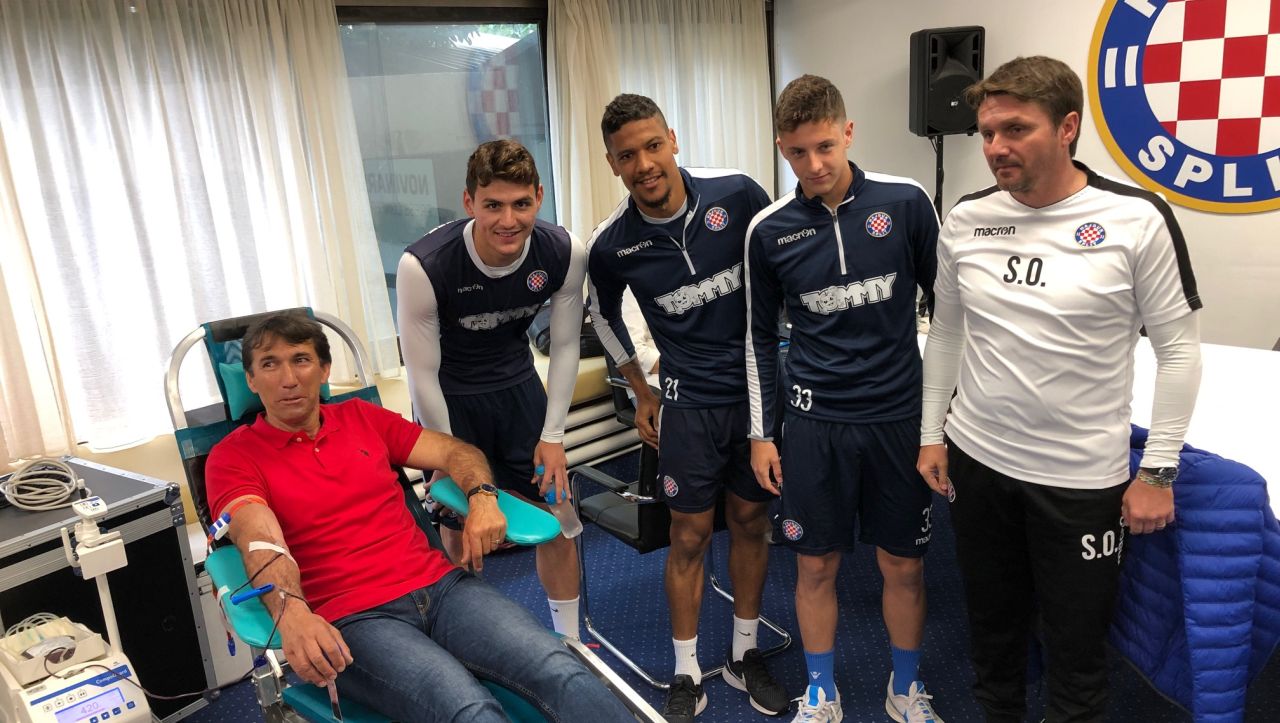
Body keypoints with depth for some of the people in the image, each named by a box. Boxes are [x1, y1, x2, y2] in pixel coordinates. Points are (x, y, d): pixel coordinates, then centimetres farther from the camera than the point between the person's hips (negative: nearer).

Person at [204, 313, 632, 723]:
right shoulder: (233, 457, 6)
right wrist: (290, 613, -33)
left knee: (561, 672, -22)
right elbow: (261, 543, -12)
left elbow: (456, 452, 18)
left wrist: (482, 498, -5)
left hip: (440, 585, 4)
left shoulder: (363, 417, 17)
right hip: (351, 620, -4)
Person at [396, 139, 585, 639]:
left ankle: (571, 641, 27)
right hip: (449, 397, -3)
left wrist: (553, 436, -6)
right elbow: (423, 373, -19)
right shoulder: (423, 265, -30)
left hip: (517, 386, 3)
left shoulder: (564, 252, -20)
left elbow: (564, 346, -6)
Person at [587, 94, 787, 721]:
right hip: (690, 402, -1)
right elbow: (604, 315, 11)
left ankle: (744, 654, 33)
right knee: (689, 536, 5)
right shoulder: (611, 245, -10)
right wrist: (642, 392, 13)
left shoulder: (737, 195, -12)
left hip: (760, 388, 1)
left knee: (751, 521, 13)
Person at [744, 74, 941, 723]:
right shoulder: (768, 231, -3)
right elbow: (761, 336, 7)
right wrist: (761, 433, 6)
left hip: (900, 414, 0)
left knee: (903, 566, 11)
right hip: (814, 420, 1)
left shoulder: (905, 203, -6)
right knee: (816, 566, 10)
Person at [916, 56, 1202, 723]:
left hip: (1083, 477, -3)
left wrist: (1158, 470, -7)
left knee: (1076, 644, 11)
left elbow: (1179, 347, -6)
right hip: (975, 460, 4)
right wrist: (931, 433, 9)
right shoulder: (966, 219, -1)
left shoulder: (1136, 218, -12)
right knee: (992, 625, 19)